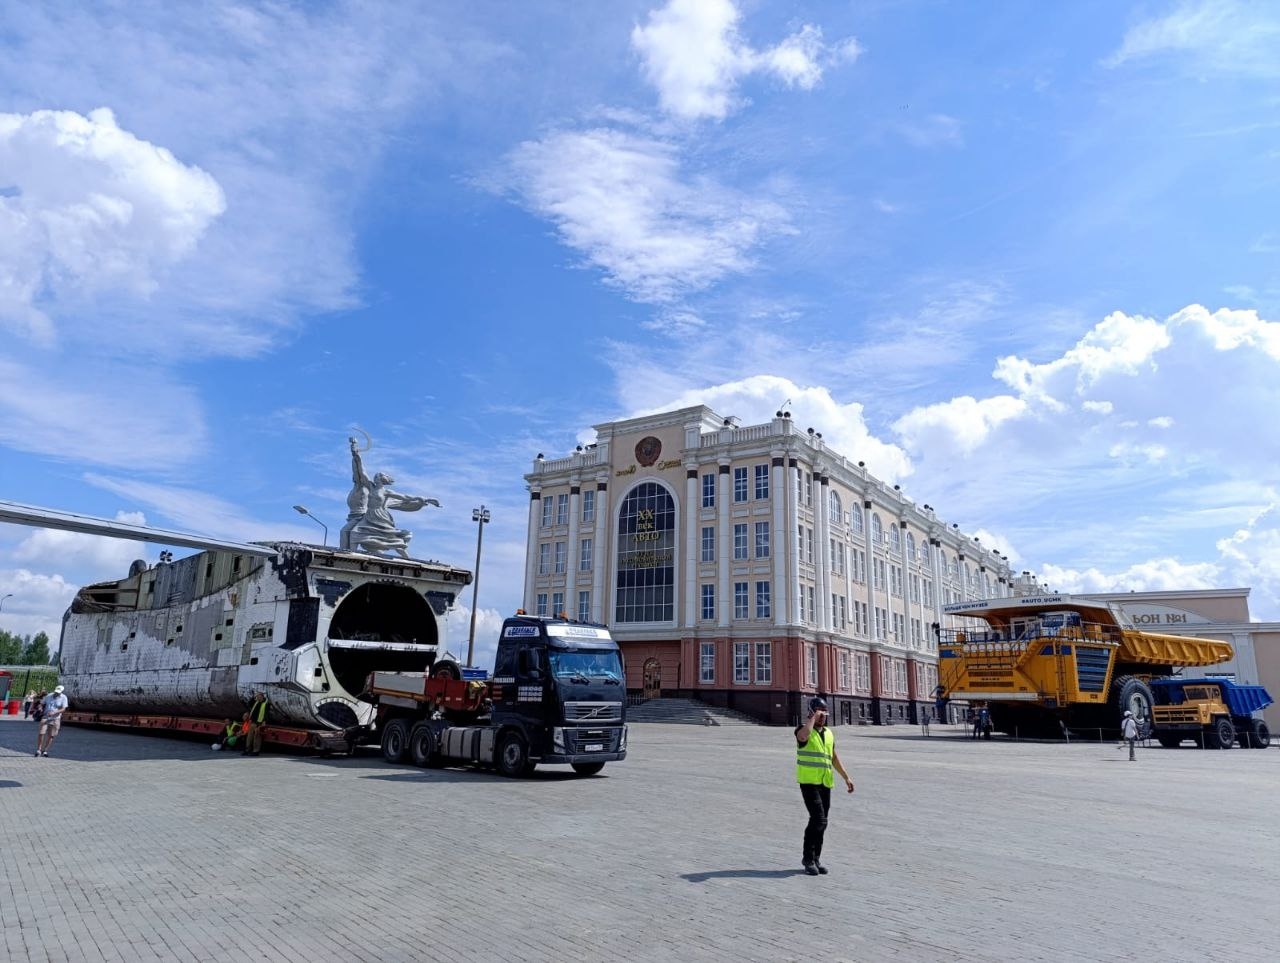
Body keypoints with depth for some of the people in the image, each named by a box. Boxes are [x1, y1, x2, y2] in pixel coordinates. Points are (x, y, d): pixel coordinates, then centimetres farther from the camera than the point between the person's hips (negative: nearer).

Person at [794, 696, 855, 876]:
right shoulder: (803, 730, -6)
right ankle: (808, 858, -3)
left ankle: (815, 858, 20)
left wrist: (846, 777, 22)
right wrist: (813, 717, -20)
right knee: (818, 819, -15)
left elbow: (834, 757, 24)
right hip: (809, 782, -7)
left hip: (825, 783, 7)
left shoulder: (829, 733, 15)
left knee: (821, 822, 9)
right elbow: (804, 735, -33)